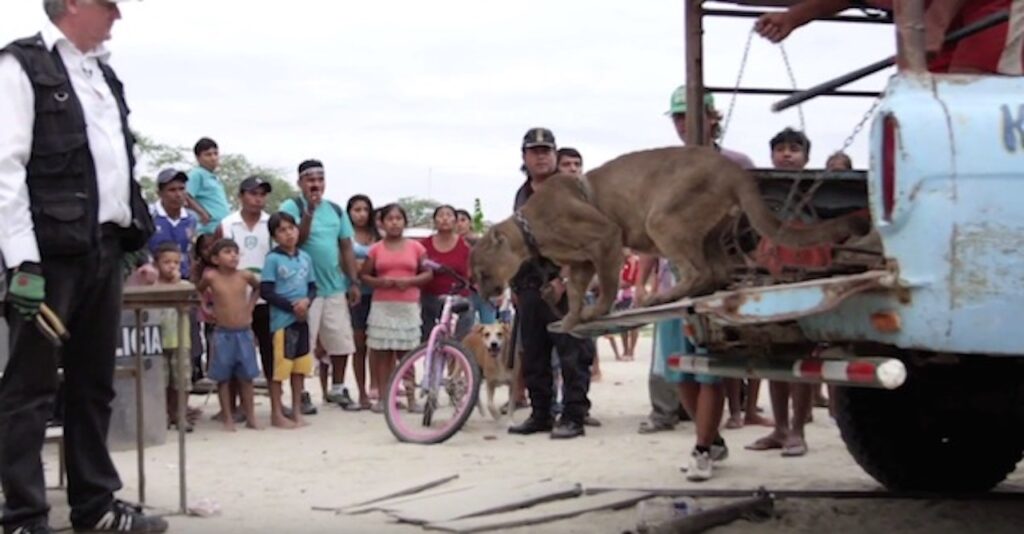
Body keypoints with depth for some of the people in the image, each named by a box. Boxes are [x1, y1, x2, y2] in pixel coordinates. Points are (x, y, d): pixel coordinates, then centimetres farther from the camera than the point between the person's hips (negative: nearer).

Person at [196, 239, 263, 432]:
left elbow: (258, 287, 17)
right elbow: (198, 291, 12)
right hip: (222, 334, -1)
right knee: (223, 377, 5)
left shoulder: (245, 275, -4)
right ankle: (228, 419, 11)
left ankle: (250, 416, 17)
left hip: (244, 333, 2)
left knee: (246, 376, 8)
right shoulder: (210, 276, -8)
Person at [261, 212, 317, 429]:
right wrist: (291, 307, -14)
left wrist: (307, 301, -10)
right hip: (282, 319, -5)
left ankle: (297, 411, 19)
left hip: (302, 318, 5)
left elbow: (313, 287, 12)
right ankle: (277, 414, 6)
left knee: (300, 366, 9)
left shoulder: (305, 257, 8)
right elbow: (266, 292, -11)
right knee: (279, 367, -2)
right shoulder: (273, 258, -7)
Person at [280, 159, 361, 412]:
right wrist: (309, 210, -25)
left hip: (335, 287, 5)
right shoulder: (291, 207, -5)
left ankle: (337, 388, 24)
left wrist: (354, 282, 8)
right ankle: (301, 394, 7)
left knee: (342, 342, 9)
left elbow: (346, 247, 12)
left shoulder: (336, 210, 10)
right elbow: (296, 240, -18)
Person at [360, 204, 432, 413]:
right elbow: (364, 275, 9)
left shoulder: (416, 247, 7)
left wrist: (409, 281, -9)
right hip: (382, 306, 0)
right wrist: (379, 282, -10)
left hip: (408, 306, 0)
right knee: (382, 353, 0)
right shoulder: (376, 249, 6)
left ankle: (411, 397, 5)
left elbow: (428, 273, 7)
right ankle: (383, 397, 4)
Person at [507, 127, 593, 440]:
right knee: (533, 357, 10)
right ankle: (540, 414, 18)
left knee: (572, 355, -7)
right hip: (529, 287, 7)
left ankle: (574, 417, -4)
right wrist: (515, 286, 21)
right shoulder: (523, 195, 20)